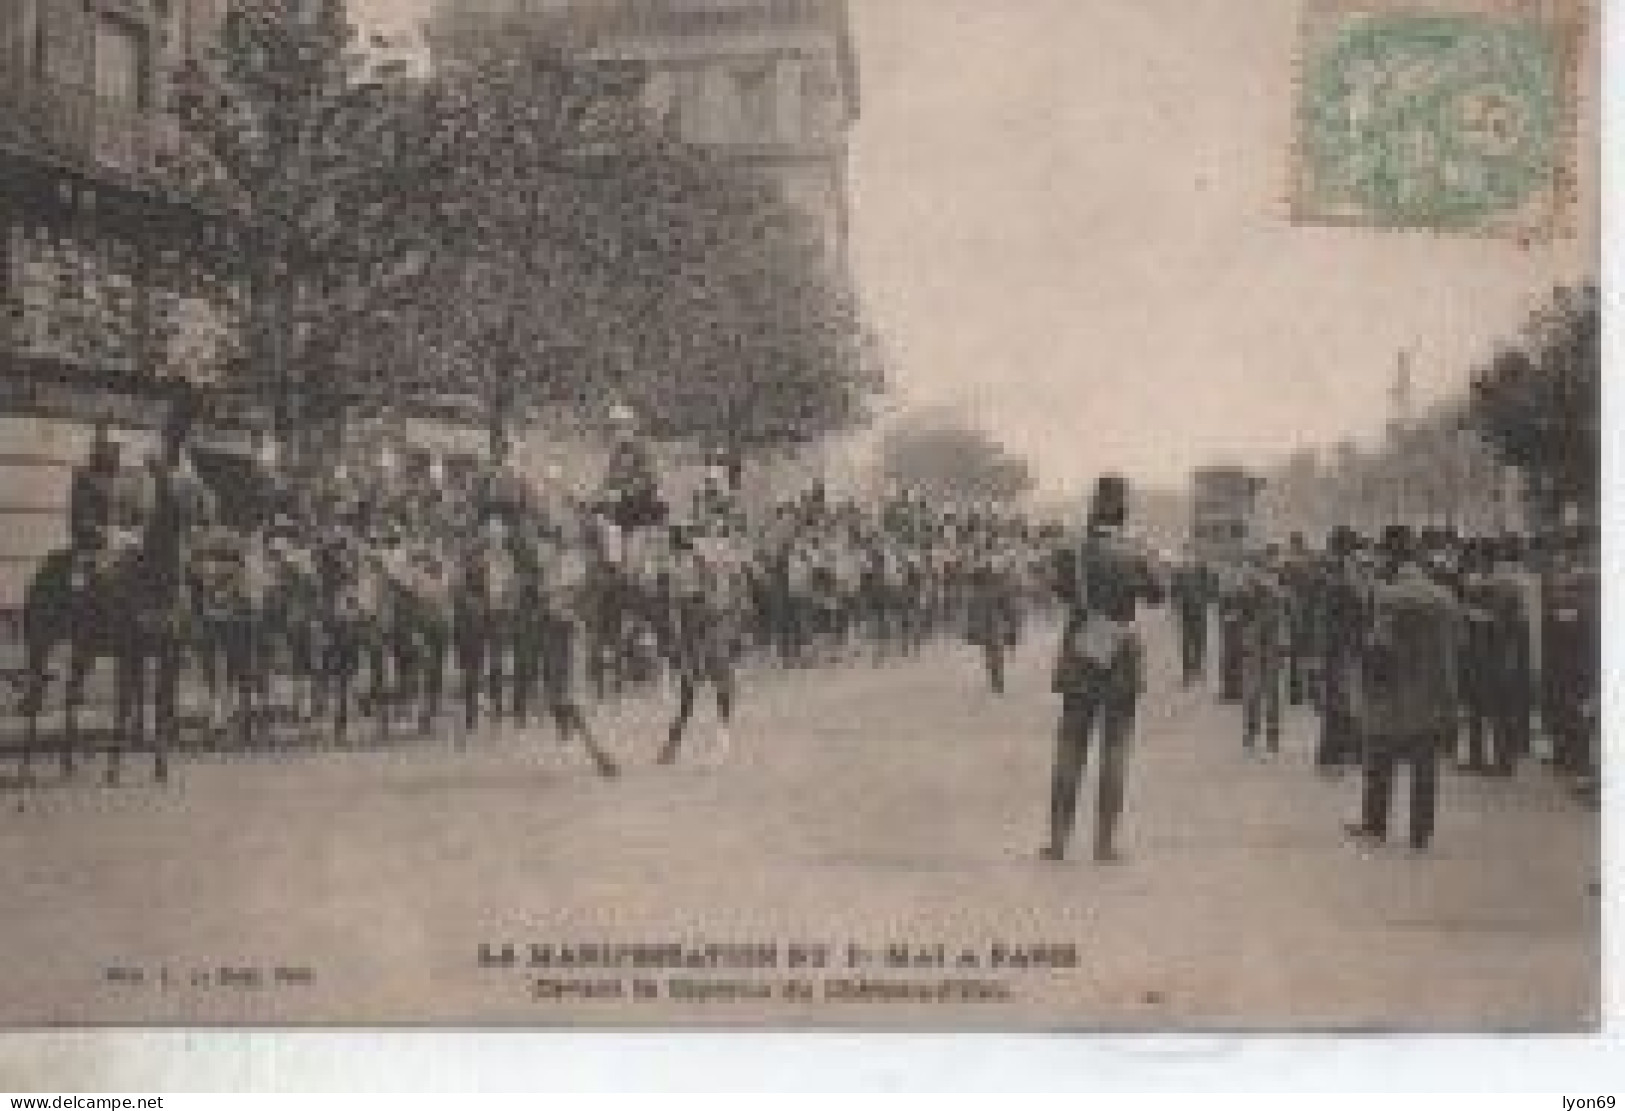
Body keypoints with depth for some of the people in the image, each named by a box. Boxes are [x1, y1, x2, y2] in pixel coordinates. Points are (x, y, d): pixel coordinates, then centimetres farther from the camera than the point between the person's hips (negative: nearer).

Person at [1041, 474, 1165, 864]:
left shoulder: (1071, 553, -6)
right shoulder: (1134, 555, -8)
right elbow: (1156, 595, 7)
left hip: (1080, 660, 1)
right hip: (1122, 661, -1)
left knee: (1069, 751, 8)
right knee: (1114, 751, 4)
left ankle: (1058, 839, 7)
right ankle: (1105, 842, 3)